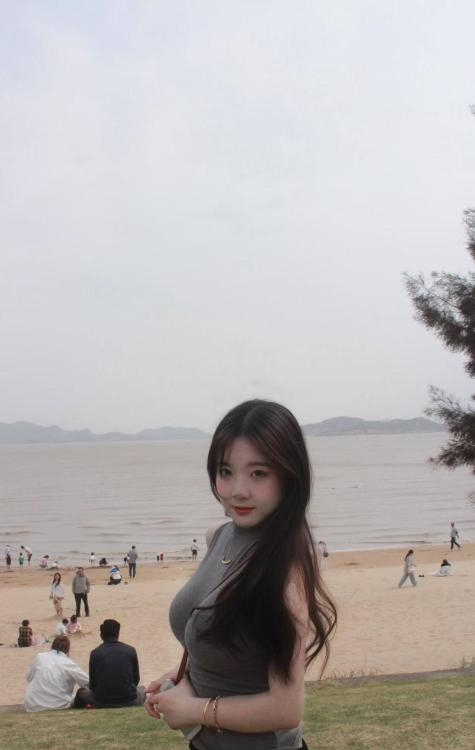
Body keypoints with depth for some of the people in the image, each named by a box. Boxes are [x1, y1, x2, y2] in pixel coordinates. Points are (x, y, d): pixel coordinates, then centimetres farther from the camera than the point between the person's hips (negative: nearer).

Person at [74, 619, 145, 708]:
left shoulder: (95, 653, -3)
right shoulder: (130, 650, -1)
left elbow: (92, 685, 2)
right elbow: (136, 679, 8)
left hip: (102, 703, 0)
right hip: (129, 702, 1)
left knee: (81, 692, 28)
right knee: (141, 689, 33)